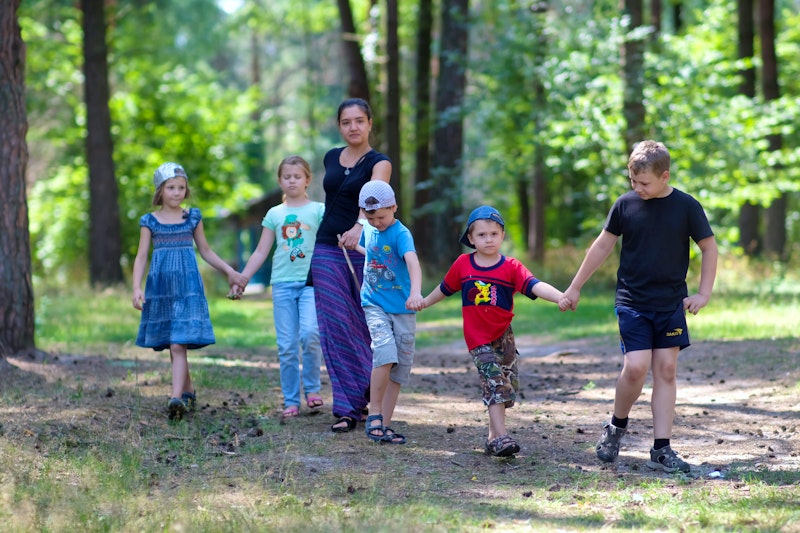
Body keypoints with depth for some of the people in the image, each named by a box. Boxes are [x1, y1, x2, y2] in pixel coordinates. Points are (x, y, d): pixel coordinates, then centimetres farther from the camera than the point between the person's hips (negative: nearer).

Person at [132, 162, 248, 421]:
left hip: (187, 288, -1)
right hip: (160, 289, 1)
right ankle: (188, 390, 24)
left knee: (179, 344, -13)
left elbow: (205, 251, 17)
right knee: (173, 346, 7)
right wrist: (137, 288, -10)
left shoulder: (193, 217, 6)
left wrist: (229, 271, 13)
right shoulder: (150, 221, 4)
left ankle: (177, 398, -22)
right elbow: (141, 257, 2)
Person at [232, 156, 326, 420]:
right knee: (287, 346, 0)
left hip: (312, 282, -2)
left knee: (310, 333, -22)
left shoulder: (318, 210, 5)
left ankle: (312, 388, -3)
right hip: (283, 284, 3)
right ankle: (291, 401, 7)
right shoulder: (274, 214, 11)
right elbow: (261, 252, 14)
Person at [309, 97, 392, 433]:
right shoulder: (331, 158, 10)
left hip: (362, 251, -4)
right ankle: (347, 408, -3)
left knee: (366, 326, 3)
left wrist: (360, 225, -45)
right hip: (327, 251, 4)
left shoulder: (379, 163, -7)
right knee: (336, 329, -3)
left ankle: (366, 393, 24)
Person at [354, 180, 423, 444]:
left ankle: (385, 423, 12)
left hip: (401, 307, -2)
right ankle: (374, 415, -12)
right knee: (385, 353, -21)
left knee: (400, 367, 2)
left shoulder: (401, 234, -14)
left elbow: (412, 261, -34)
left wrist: (416, 292, -50)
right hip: (374, 304, 2)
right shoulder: (368, 229, 4)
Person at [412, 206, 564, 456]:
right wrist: (425, 302, 30)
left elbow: (535, 285, -22)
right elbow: (445, 287, 16)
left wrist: (560, 297, -38)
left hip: (504, 335, 2)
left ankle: (493, 436, 23)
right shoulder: (463, 265, -3)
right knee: (495, 383, -14)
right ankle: (500, 436, -17)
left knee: (509, 385, 7)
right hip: (478, 338, -2)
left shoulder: (511, 267, -7)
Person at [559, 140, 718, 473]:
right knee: (636, 367, -13)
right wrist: (574, 288, 12)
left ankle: (661, 449, 3)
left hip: (671, 304, 1)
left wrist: (703, 294, -3)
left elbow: (709, 247, 5)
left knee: (666, 370, 0)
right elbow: (603, 246, 8)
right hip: (632, 302, -1)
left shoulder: (686, 207, -4)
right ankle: (616, 427, 13)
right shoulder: (626, 204, -2)